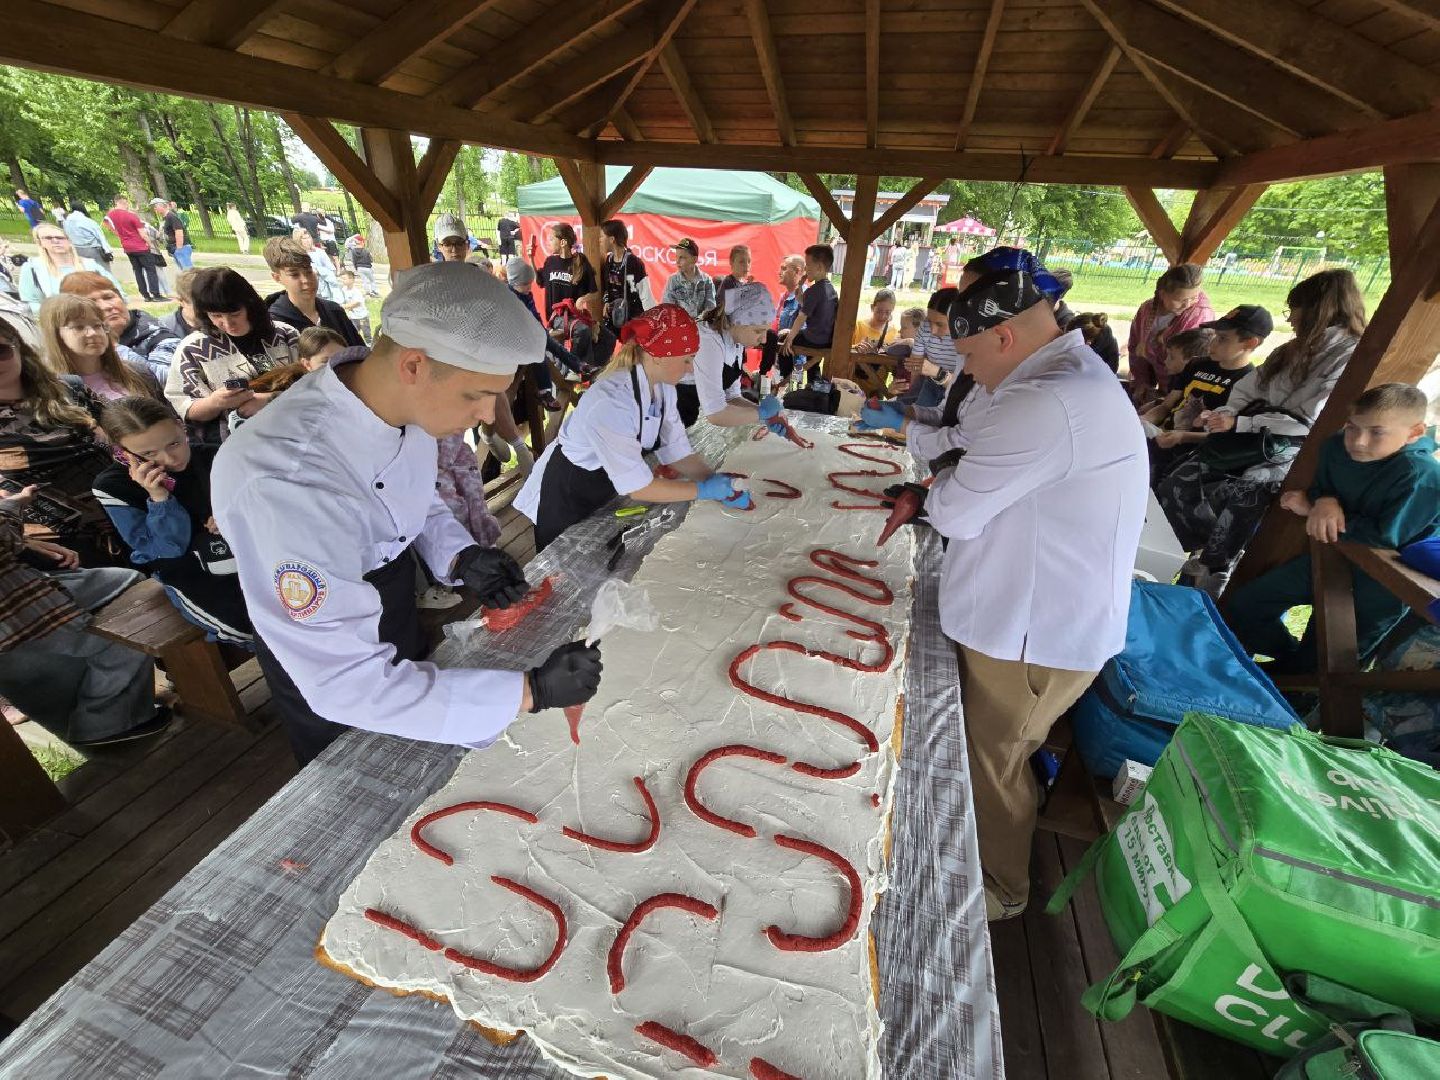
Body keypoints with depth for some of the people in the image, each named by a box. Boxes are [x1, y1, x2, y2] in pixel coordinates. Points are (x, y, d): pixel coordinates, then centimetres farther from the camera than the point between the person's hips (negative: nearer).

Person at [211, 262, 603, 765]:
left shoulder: (402, 399, -18)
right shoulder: (284, 485, -41)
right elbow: (348, 682, -38)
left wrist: (460, 556, -17)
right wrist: (531, 690, -37)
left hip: (397, 610, 6)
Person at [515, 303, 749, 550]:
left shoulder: (663, 387, -10)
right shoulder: (610, 400, -36)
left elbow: (677, 452, -6)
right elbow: (636, 486, -34)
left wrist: (721, 484, -19)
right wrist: (704, 490, -28)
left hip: (604, 489, 7)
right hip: (566, 498, -7)